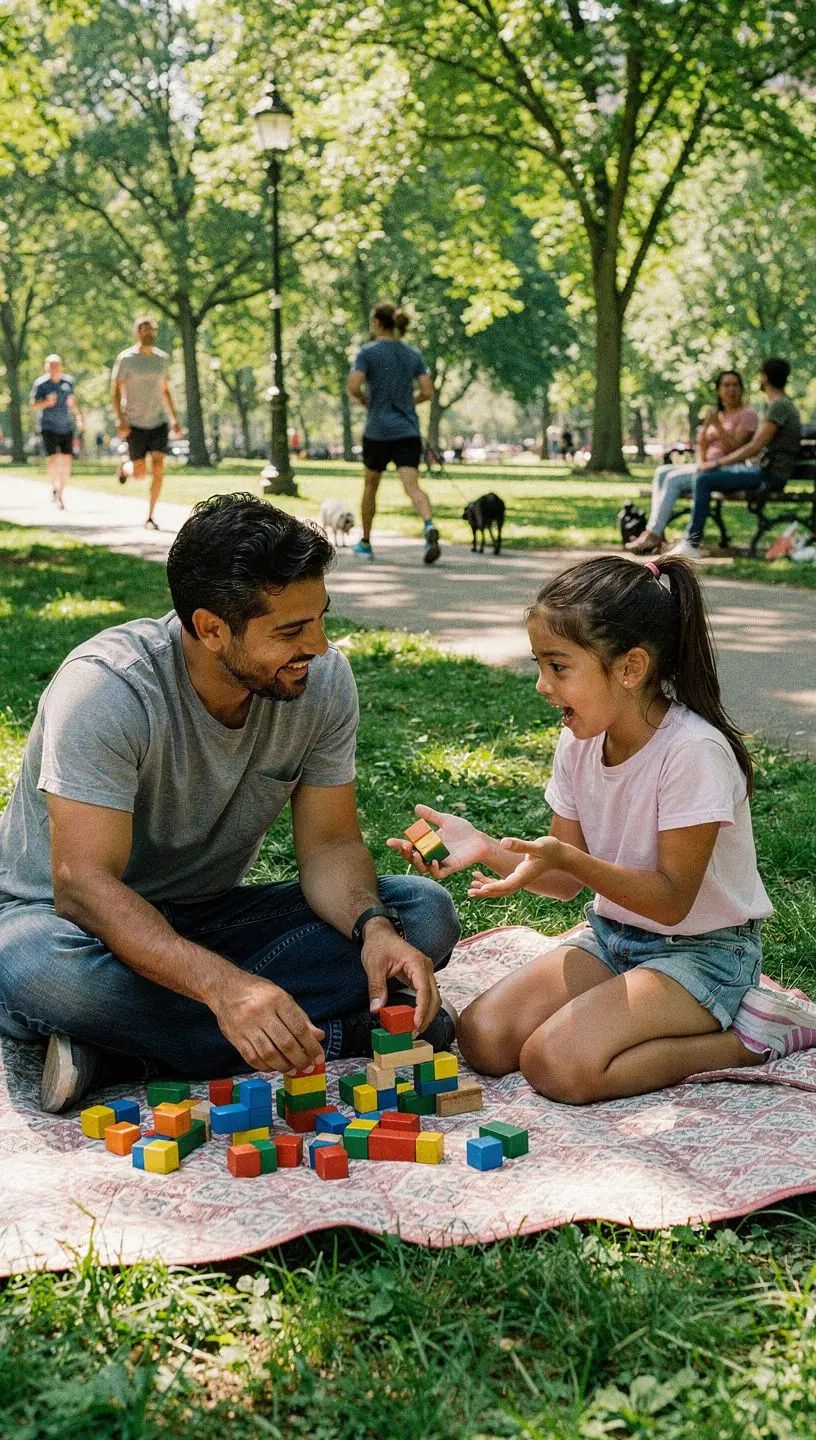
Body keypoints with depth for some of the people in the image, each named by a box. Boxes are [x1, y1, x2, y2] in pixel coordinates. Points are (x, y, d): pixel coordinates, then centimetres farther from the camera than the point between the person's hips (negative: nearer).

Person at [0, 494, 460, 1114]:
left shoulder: (323, 679, -12)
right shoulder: (108, 688, -28)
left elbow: (329, 845, -7)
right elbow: (83, 884, -34)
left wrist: (374, 926, -30)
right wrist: (222, 985, -49)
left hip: (208, 921, 5)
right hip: (63, 914, -4)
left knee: (425, 913, -16)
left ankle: (124, 1043, -23)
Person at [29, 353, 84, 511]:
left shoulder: (68, 381, 5)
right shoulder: (40, 384, -5)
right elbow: (34, 406, -2)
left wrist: (79, 415, 3)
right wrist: (46, 403, -21)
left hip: (66, 428, 3)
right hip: (49, 427, -3)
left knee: (66, 462, 0)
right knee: (53, 460, -16)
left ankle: (61, 493, 16)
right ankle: (53, 487, 8)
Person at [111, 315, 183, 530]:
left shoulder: (162, 358, 8)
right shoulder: (126, 358, -6)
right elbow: (116, 391, -7)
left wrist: (174, 419, 10)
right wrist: (120, 420, -17)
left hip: (159, 422, 3)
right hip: (135, 424, -3)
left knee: (158, 468, -11)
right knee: (140, 474, -2)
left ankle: (150, 517, -2)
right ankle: (125, 468, 36)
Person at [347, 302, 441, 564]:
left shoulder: (368, 352, -4)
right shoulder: (413, 354, 8)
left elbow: (353, 387, -15)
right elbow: (427, 392, 6)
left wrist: (366, 402, 5)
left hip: (377, 431, -2)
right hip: (408, 431, 2)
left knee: (371, 485, 16)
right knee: (412, 486, -9)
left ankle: (365, 543, 28)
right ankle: (429, 526, -38)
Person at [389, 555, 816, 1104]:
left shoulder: (693, 750, -25)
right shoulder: (579, 744, -3)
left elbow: (672, 901, -21)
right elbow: (568, 882, 2)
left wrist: (567, 858, -35)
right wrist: (485, 847, -16)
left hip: (702, 950, -7)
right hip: (613, 933, 8)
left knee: (558, 1063, -26)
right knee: (482, 1037, -8)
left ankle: (748, 1033, -7)